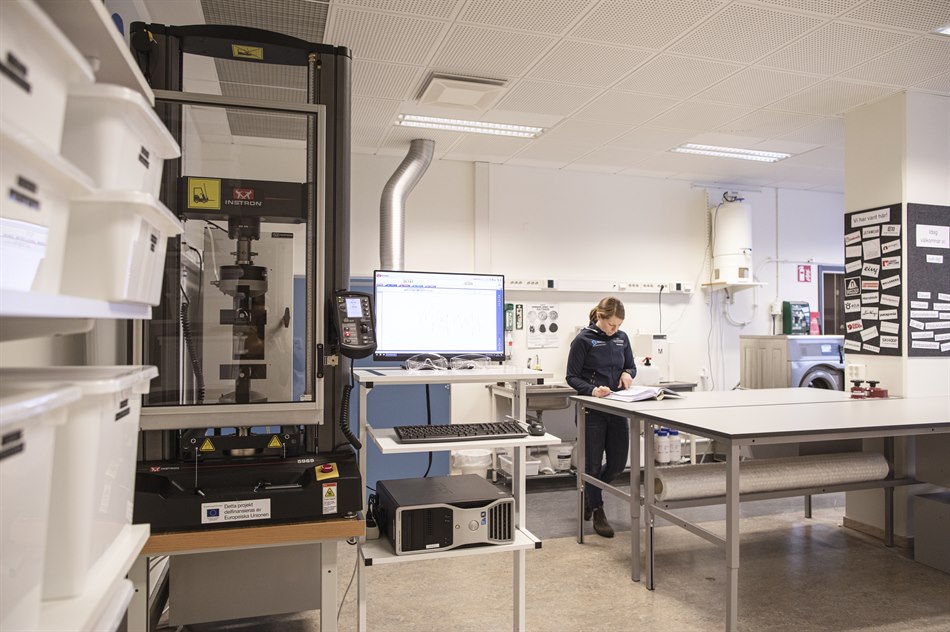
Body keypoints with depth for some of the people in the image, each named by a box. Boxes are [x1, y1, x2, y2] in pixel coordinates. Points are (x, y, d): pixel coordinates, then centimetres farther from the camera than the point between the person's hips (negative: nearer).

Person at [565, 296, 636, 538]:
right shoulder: (583, 340, -10)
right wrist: (592, 390, -25)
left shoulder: (622, 338, 6)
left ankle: (588, 492, 37)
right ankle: (598, 513, 21)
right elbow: (572, 377, -8)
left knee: (619, 461, 10)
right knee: (594, 462, 4)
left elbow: (631, 366, 17)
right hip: (592, 409, -5)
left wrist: (628, 373, -7)